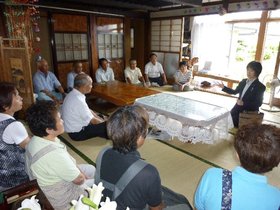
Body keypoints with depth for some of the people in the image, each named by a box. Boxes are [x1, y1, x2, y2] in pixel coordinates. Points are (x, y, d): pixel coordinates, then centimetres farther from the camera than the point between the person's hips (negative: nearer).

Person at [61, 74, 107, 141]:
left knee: (101, 118, 13)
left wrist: (103, 120, 3)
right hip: (77, 133, -9)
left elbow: (89, 111, 7)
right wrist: (106, 123, -7)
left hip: (74, 126, 9)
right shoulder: (78, 100, -31)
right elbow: (92, 121, -23)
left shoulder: (73, 94, -2)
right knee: (106, 126, -10)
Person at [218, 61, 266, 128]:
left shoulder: (260, 87, -10)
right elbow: (235, 92, 22)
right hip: (237, 110, 6)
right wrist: (224, 87, 12)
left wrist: (243, 103, -25)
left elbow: (258, 103, -15)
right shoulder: (243, 81, 9)